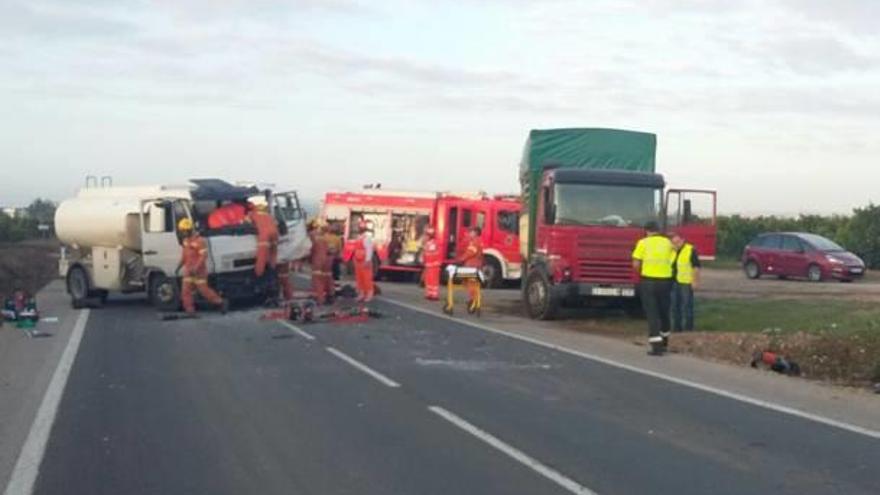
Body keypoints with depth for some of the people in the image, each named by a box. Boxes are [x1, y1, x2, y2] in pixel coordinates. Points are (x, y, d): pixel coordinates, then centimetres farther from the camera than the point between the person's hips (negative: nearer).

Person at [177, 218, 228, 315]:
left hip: (198, 271, -8)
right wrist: (180, 265, 13)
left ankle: (221, 302, 12)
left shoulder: (199, 241, -16)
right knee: (185, 291, 0)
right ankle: (190, 310, 3)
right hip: (188, 271, 8)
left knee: (203, 290, -3)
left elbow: (204, 256, -21)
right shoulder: (186, 240, 9)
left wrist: (196, 268, -28)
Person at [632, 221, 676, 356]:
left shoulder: (643, 242, -2)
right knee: (664, 312, 20)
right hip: (665, 281, 3)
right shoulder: (668, 242, 7)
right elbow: (673, 262, 3)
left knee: (652, 314, 0)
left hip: (648, 281, -3)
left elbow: (636, 264, -5)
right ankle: (664, 342, 35)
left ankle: (656, 346, -9)